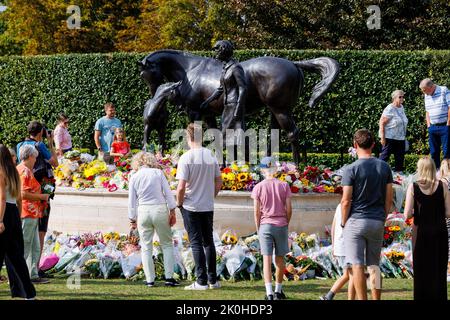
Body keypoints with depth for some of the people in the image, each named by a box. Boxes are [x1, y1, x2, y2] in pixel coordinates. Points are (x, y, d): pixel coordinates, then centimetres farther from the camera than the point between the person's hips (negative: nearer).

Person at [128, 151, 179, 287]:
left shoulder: (134, 178, 4)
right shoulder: (158, 173, 1)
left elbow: (132, 200, 6)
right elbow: (168, 193, -2)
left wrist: (132, 219, 14)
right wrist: (172, 212, 3)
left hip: (143, 211, 1)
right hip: (160, 209, -1)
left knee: (146, 247, 9)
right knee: (167, 244, 10)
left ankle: (150, 279, 6)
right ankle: (169, 277, 3)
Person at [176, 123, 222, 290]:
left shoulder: (186, 157, -14)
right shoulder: (211, 156, 2)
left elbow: (181, 187, -17)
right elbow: (219, 182, 7)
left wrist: (179, 203, -2)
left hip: (191, 207, -5)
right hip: (208, 207, 5)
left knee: (196, 242, 0)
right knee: (208, 241, 14)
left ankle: (201, 281, -2)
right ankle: (213, 279, 18)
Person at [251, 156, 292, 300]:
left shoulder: (258, 187, -3)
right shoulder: (284, 186, -1)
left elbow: (257, 211, -4)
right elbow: (289, 209, -2)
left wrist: (258, 229, 7)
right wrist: (286, 224, 12)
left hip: (265, 225, -1)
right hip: (281, 225, 1)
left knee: (267, 260, -2)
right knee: (280, 259, 13)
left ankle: (269, 293, -10)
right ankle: (278, 291, 22)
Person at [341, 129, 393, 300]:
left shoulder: (351, 169, -8)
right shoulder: (384, 167, 5)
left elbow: (346, 201, -9)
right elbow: (389, 199, 7)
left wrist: (343, 222, 3)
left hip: (356, 221, -4)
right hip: (377, 222, 4)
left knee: (357, 265, -3)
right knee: (374, 265, 12)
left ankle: (362, 299, -7)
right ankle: (376, 300, 12)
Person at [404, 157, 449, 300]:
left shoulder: (413, 187, -6)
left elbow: (407, 214, -10)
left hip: (421, 232, 0)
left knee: (421, 271, 8)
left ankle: (421, 296, 8)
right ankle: (438, 296, 4)